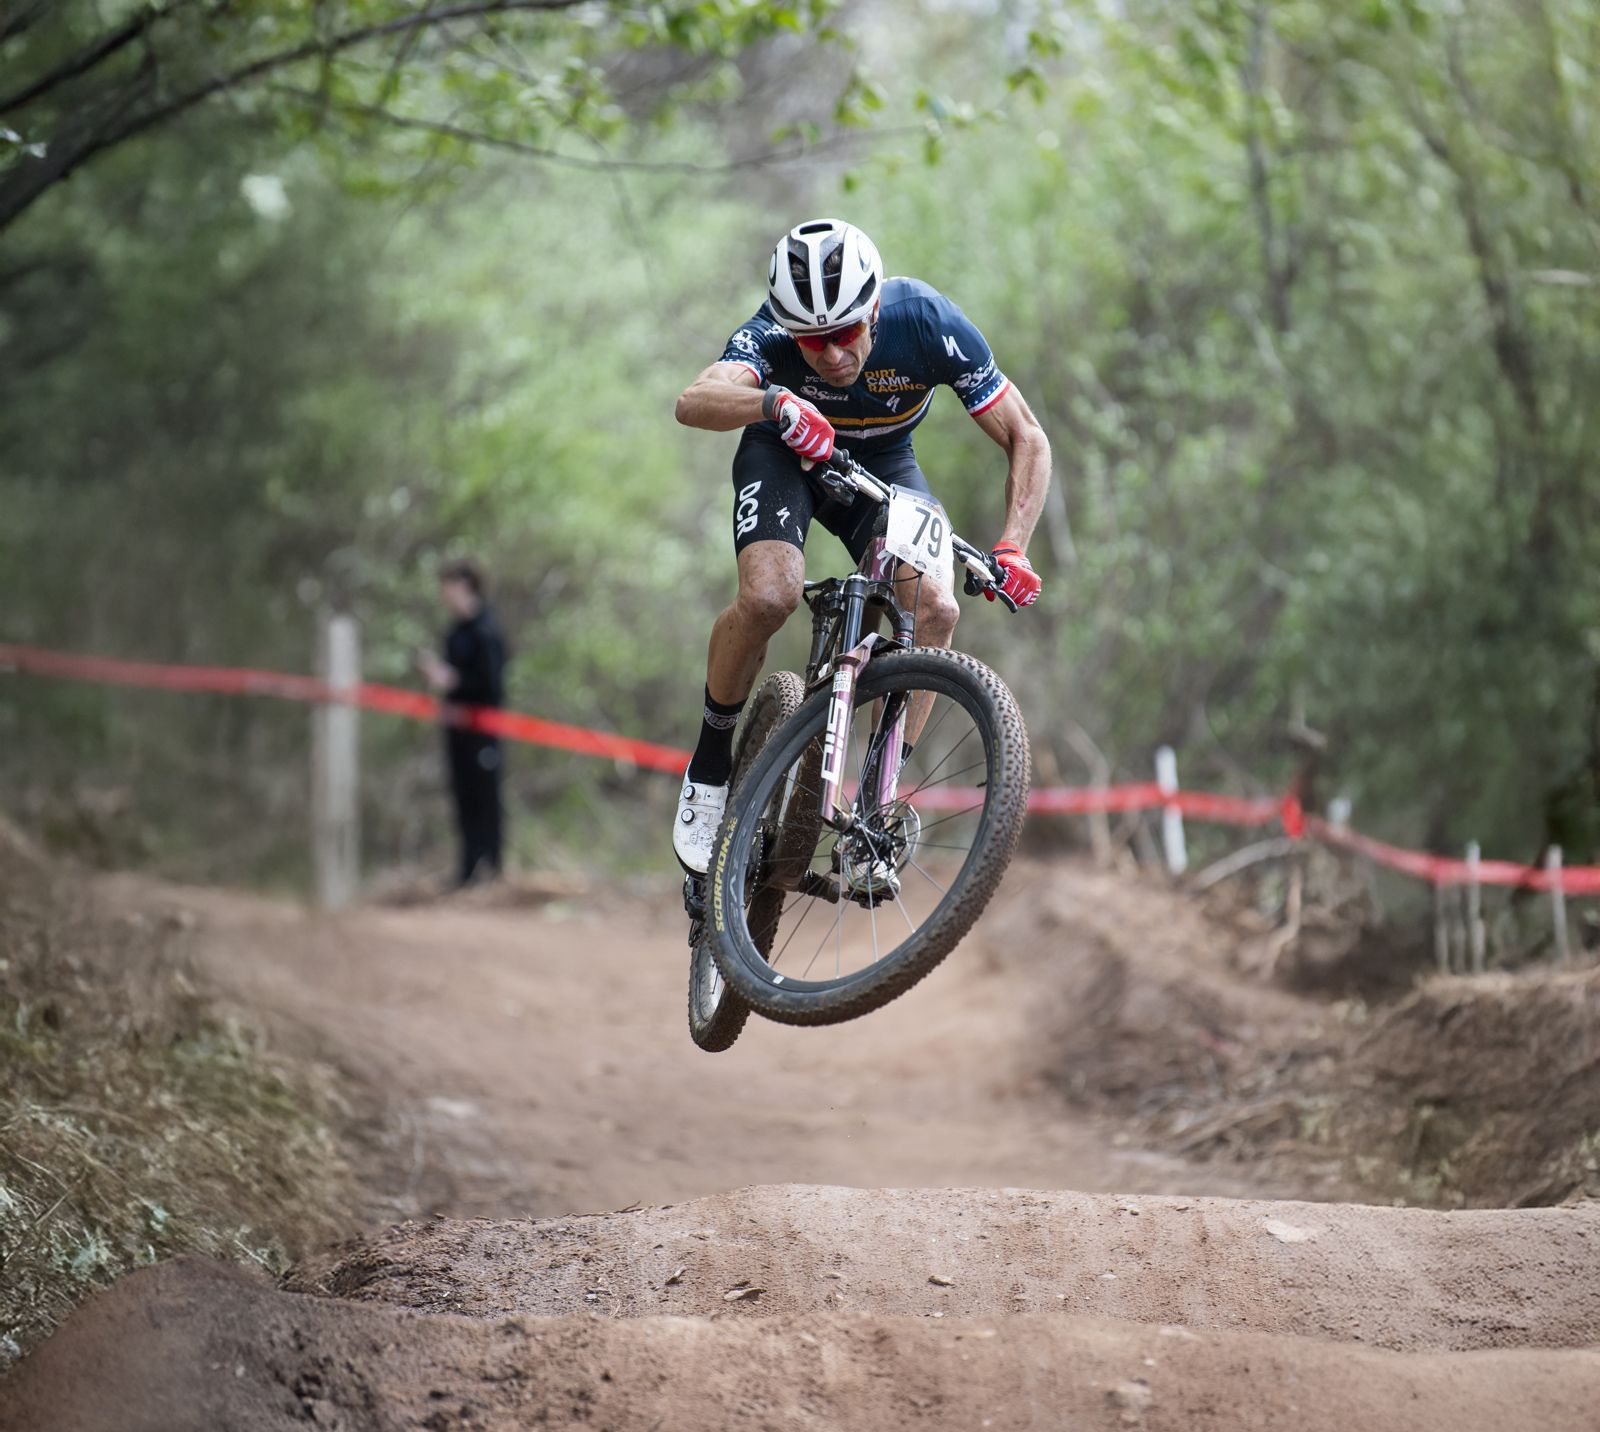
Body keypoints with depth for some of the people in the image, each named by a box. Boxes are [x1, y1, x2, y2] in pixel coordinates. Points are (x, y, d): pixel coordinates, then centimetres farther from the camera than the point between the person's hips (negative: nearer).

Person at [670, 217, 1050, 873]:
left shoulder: (929, 323, -31)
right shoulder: (772, 334, -33)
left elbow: (1027, 438, -25)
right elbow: (694, 402, -53)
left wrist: (1012, 548, -38)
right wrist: (776, 403, -72)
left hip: (882, 460, 2)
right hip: (785, 452, -2)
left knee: (936, 610, -23)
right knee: (769, 595, -31)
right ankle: (710, 763, -7)